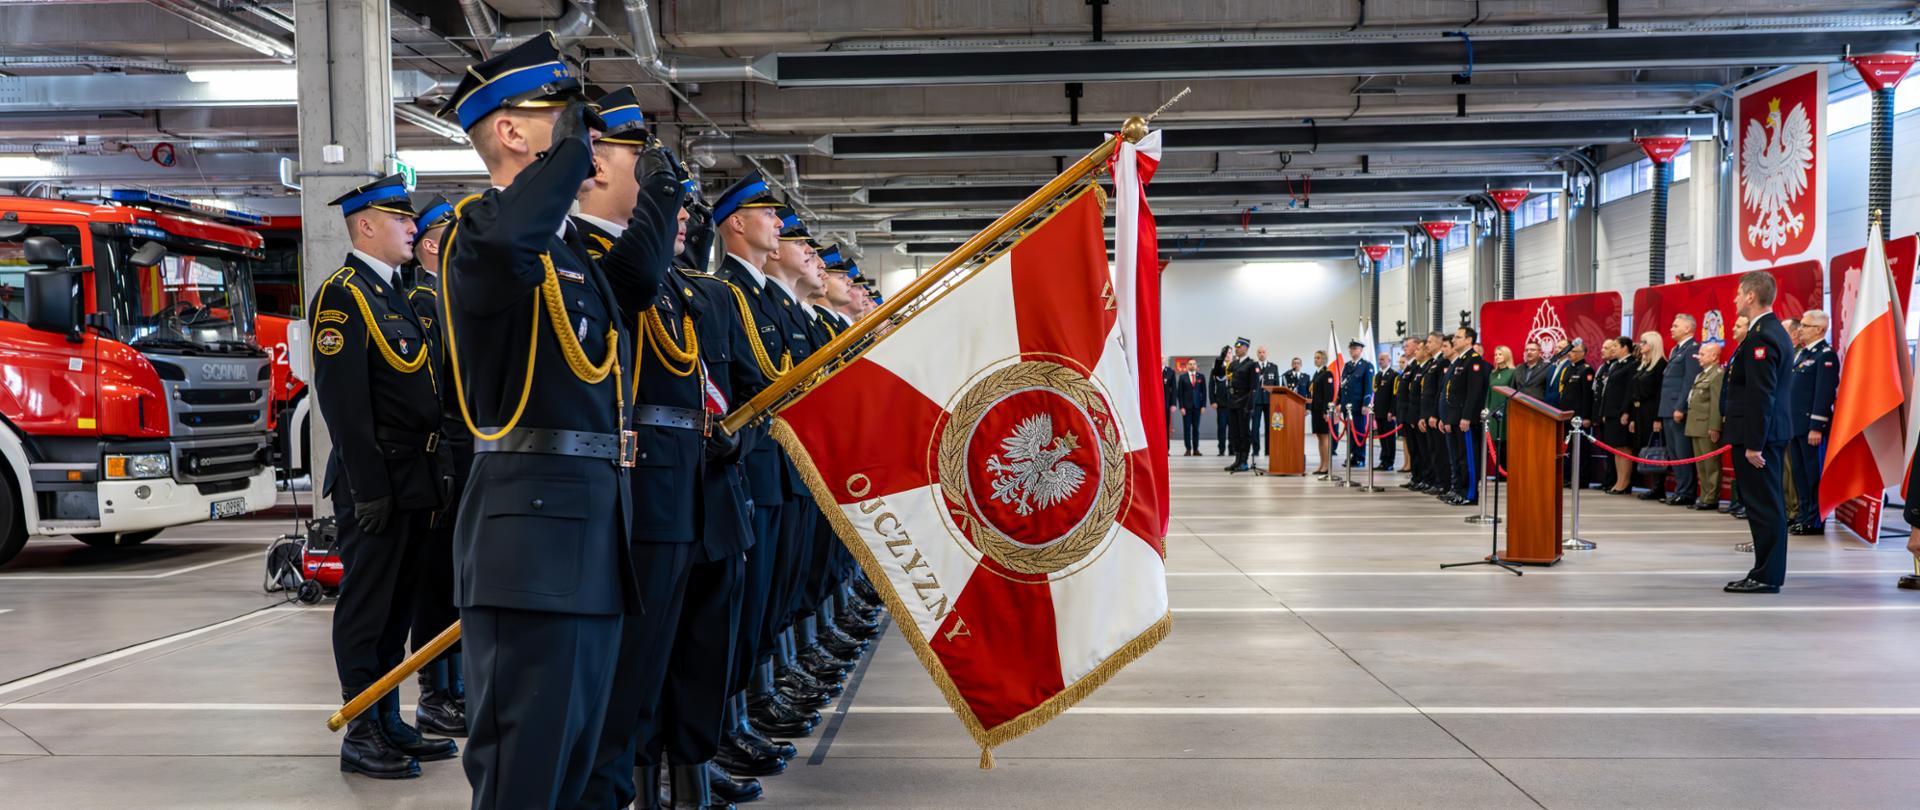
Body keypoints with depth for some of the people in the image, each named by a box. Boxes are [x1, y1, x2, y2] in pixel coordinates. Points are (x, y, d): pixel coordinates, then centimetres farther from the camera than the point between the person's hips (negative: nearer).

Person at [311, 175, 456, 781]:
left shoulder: (393, 294, 17)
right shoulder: (343, 293, -10)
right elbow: (342, 400, -18)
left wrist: (429, 480, 16)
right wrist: (368, 488, -21)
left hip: (412, 481, 9)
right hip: (378, 480, -9)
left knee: (398, 608, 14)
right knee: (367, 610, -1)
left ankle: (389, 725, 24)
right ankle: (361, 737, 8)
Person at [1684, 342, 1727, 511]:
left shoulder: (1718, 374, -11)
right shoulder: (1702, 375, 20)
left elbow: (1717, 403, -18)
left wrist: (1714, 427, -23)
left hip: (1707, 428, -10)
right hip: (1696, 427, 10)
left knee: (1711, 465, -3)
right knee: (1700, 465, 12)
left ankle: (1711, 499, 0)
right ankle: (1704, 496, 18)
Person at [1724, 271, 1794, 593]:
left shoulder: (1760, 337, -18)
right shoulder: (1775, 331, 13)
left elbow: (1760, 395, -22)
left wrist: (1753, 444, -22)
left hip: (1758, 433, -10)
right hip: (1772, 432, 10)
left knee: (1764, 505, -5)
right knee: (1768, 504, 14)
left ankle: (1766, 576, -1)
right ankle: (1768, 571, 21)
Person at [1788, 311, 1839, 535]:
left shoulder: (1826, 355, -12)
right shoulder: (1801, 354, 17)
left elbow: (1824, 393, -18)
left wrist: (1816, 427, -21)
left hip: (1812, 427, -9)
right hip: (1795, 424, 9)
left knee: (1814, 473, -3)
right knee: (1799, 472, 14)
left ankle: (1815, 521, 3)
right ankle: (1803, 514, 23)